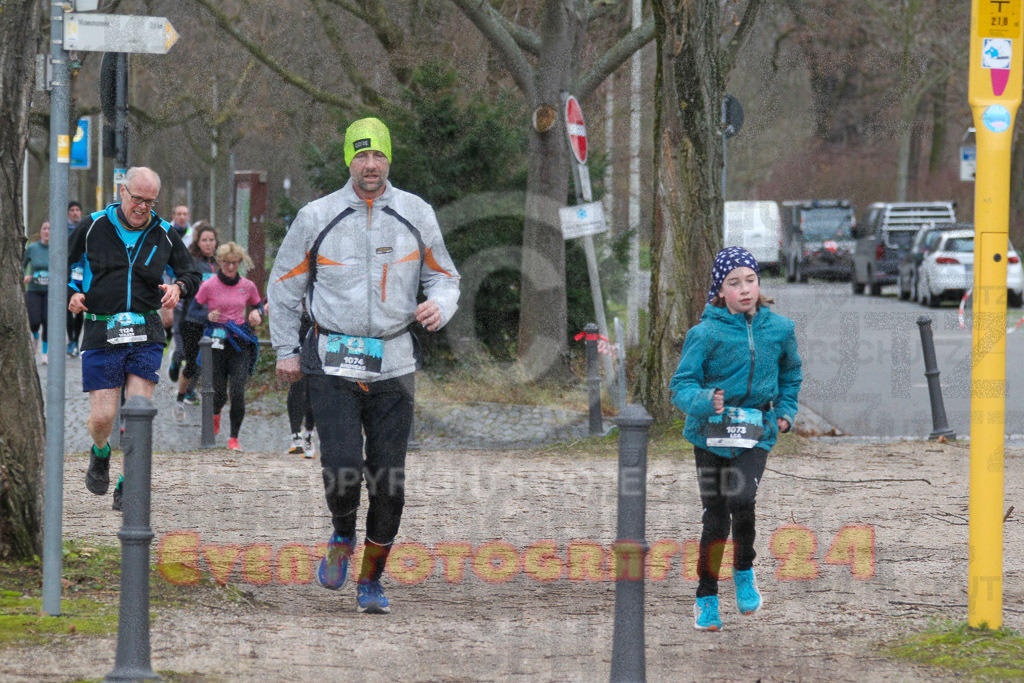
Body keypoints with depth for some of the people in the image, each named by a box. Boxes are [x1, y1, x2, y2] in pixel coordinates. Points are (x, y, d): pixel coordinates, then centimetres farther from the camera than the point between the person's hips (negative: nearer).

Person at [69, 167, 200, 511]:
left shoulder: (164, 234, 6)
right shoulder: (93, 227, 2)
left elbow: (191, 274, 16)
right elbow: (63, 265, 13)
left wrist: (178, 287, -7)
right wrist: (72, 293, -6)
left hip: (146, 335, 1)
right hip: (101, 333, -1)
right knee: (102, 417, -4)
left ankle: (127, 485, 4)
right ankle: (100, 454, 31)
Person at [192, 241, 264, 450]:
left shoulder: (248, 286, 5)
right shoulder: (209, 286, -2)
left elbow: (258, 306, 21)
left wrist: (256, 314, -2)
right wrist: (208, 316, -16)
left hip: (240, 343, 1)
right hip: (216, 344, -1)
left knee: (238, 392, -12)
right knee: (219, 393, 1)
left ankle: (234, 439, -2)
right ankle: (215, 414, 39)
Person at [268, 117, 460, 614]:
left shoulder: (416, 215, 4)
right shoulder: (316, 217, 1)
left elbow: (444, 276, 14)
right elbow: (285, 284, 11)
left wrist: (440, 306, -9)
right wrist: (286, 349, 7)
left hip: (392, 366, 2)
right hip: (332, 363, -2)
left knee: (389, 482, -1)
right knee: (343, 469, -17)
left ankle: (371, 581, 15)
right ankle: (342, 537, 15)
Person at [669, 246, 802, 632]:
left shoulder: (778, 329, 3)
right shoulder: (706, 334, -8)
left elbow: (790, 372, 24)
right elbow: (682, 386, -10)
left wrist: (786, 411, 14)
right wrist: (704, 402, -29)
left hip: (756, 434, 1)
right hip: (711, 434, -1)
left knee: (741, 499, -23)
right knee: (715, 517, 2)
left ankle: (744, 571, 4)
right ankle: (706, 600, 19)